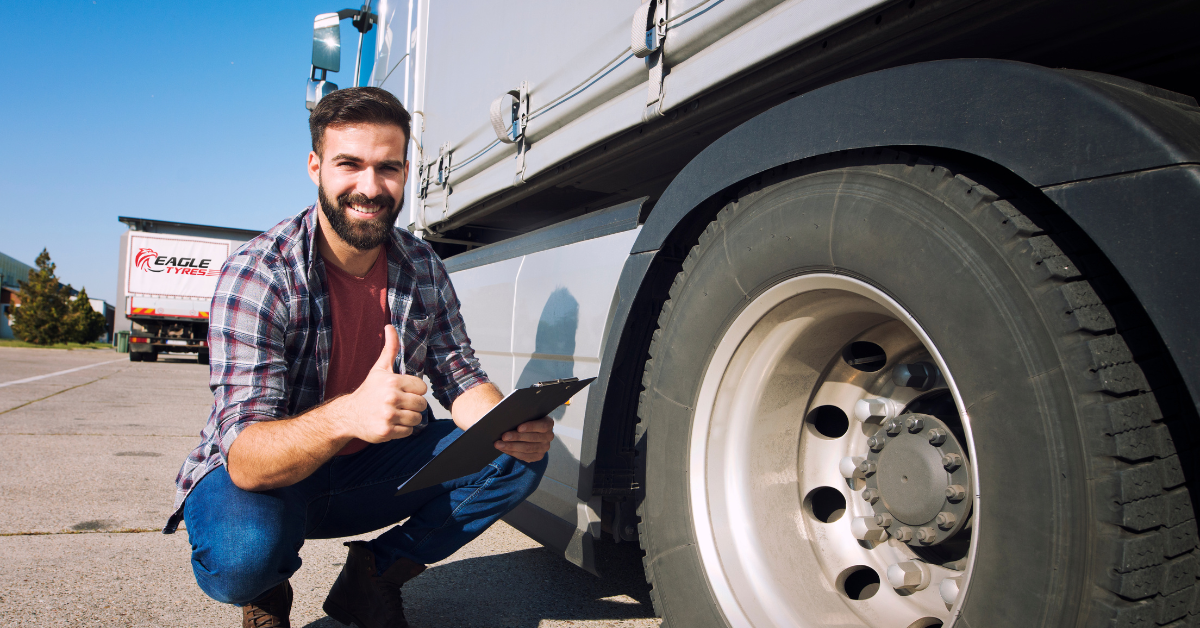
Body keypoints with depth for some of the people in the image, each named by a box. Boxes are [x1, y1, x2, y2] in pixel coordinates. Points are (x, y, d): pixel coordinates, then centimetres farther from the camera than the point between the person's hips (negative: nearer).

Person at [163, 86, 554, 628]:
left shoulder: (423, 269, -7)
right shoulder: (256, 275, -24)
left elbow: (459, 378, -3)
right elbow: (245, 459, -31)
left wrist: (509, 425, -28)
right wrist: (346, 416, -53)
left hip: (369, 466, 5)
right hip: (257, 479, -4)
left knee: (518, 459, -11)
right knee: (243, 555, -37)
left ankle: (372, 576, 5)